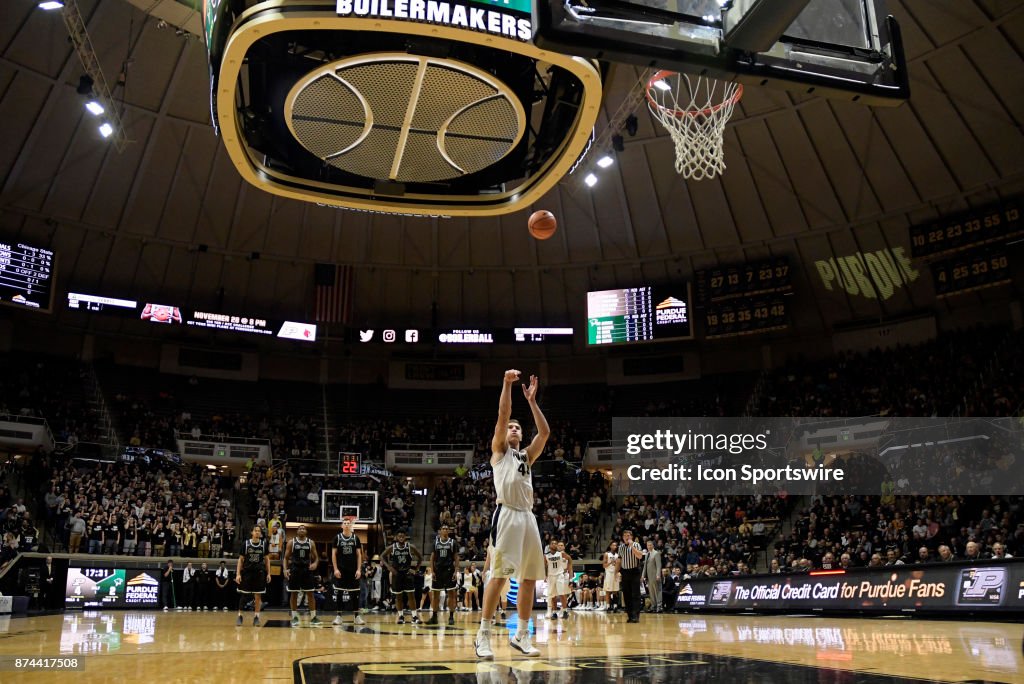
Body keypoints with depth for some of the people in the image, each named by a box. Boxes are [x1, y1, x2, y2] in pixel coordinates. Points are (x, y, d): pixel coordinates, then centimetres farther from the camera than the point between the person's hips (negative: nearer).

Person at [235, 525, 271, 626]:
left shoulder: (264, 544, 2)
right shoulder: (246, 544, -2)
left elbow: (267, 559, 8)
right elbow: (240, 559, 1)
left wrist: (268, 573, 4)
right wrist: (238, 574, -6)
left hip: (259, 573, 1)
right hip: (247, 572, -1)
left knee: (258, 596, 3)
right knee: (244, 595, 0)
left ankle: (256, 617, 10)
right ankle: (239, 616, 11)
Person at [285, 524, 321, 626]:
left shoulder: (311, 542, 4)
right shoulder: (291, 542, 0)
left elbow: (316, 557, 9)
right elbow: (286, 557, 3)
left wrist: (315, 563, -13)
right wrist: (285, 569, -12)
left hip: (307, 570, 1)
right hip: (294, 570, -1)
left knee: (310, 593, 0)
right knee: (294, 593, 3)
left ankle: (313, 617, 4)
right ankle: (294, 617, 13)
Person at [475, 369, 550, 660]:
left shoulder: (527, 456, 25)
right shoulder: (499, 450, 11)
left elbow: (545, 432, 13)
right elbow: (503, 414, -1)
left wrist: (532, 400, 12)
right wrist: (506, 384, -4)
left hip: (528, 516, 6)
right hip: (507, 514, -6)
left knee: (529, 577, 5)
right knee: (499, 575, -11)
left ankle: (521, 635, 14)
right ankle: (483, 634, -4)